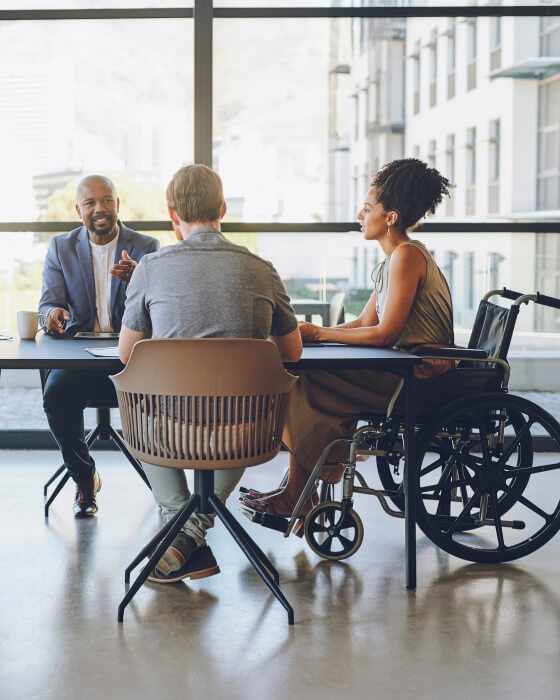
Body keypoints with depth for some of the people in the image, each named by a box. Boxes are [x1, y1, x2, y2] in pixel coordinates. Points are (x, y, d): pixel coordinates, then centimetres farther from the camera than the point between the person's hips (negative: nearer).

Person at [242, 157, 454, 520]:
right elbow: (364, 323, 14)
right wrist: (313, 333, 1)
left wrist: (319, 333, -13)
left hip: (420, 378, -10)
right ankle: (299, 494, 2)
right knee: (312, 378, 3)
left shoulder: (408, 255, -16)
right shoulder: (396, 258, 16)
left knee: (313, 385, -11)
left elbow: (386, 333, -21)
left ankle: (297, 498, -2)